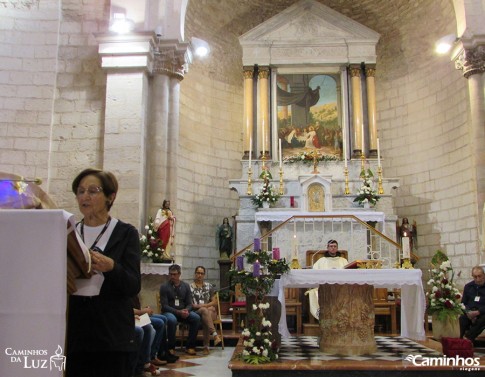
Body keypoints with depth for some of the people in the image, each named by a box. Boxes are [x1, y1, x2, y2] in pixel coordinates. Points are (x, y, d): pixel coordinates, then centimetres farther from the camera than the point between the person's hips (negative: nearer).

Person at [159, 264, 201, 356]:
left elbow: (189, 303, 7)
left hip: (183, 311, 4)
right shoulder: (164, 287, -3)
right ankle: (171, 347, -19)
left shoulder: (186, 286, 8)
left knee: (196, 318, -24)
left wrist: (186, 310, -17)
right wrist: (178, 312, -22)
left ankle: (190, 346, -14)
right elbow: (164, 306, -9)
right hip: (169, 312, -3)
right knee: (172, 320, -38)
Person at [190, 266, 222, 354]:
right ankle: (215, 335, -50)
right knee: (204, 311, -37)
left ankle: (206, 346, -39)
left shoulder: (209, 286, 15)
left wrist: (203, 305, -8)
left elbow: (214, 302, 8)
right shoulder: (190, 287, 10)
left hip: (210, 311, 1)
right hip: (196, 313, -1)